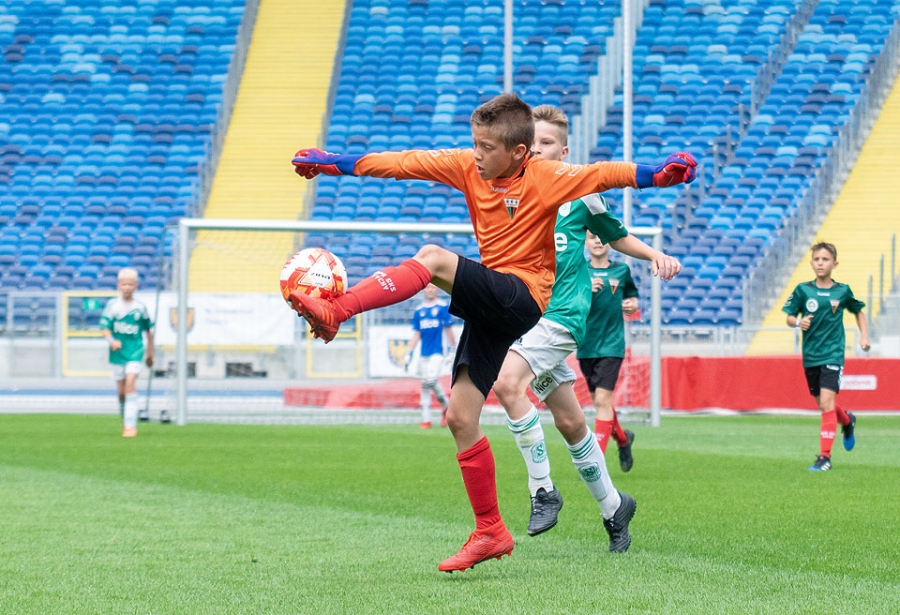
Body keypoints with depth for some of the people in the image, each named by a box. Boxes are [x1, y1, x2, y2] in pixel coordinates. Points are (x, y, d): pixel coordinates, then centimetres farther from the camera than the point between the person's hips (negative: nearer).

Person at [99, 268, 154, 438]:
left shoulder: (140, 307, 1)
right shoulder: (112, 305, -1)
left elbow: (148, 330, 12)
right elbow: (105, 328, -5)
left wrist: (150, 353, 17)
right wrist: (111, 340, -26)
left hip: (135, 352, -1)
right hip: (118, 352, 1)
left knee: (130, 383, -18)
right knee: (121, 391, 7)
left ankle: (131, 426, -20)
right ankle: (125, 421, 27)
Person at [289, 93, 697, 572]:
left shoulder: (546, 177, -9)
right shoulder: (467, 167, 5)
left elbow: (603, 174, -17)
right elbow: (405, 163, 5)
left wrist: (657, 173, -33)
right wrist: (334, 164, 2)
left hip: (522, 295, -7)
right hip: (491, 306, 7)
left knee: (433, 258, -28)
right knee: (460, 417, 0)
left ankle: (335, 312, -34)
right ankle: (490, 532, 6)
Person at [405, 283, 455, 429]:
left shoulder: (443, 307, -1)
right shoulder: (419, 311, 11)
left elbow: (449, 330, 0)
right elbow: (416, 335, 13)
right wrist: (409, 353, 6)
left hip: (437, 353, -5)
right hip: (423, 355, 5)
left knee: (431, 381, -20)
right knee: (425, 386, 3)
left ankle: (445, 406, 5)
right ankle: (426, 420, 6)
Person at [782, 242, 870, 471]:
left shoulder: (842, 291, -1)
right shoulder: (803, 290, -2)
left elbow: (858, 311, 17)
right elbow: (789, 317, 1)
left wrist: (864, 335, 7)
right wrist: (798, 321, -20)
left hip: (833, 355, -3)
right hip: (810, 356, 3)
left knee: (827, 403, -15)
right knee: (822, 405, 14)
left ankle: (825, 457, -12)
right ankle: (847, 421, 48)